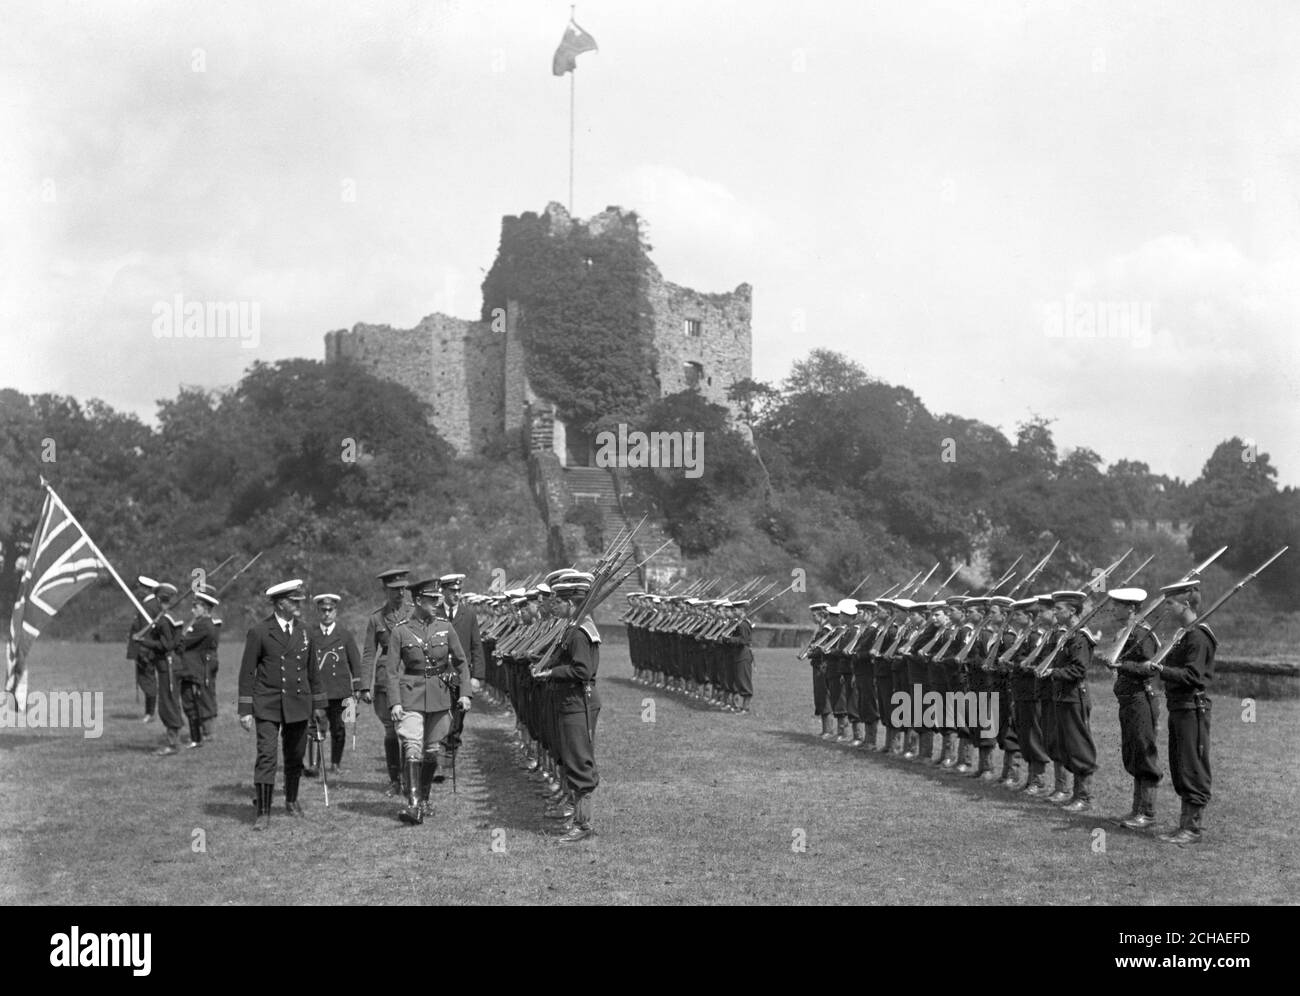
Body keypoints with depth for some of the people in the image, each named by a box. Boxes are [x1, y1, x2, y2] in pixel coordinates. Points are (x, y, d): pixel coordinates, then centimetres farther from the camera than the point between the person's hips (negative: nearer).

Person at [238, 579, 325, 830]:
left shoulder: (303, 631, 9)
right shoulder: (259, 631, -5)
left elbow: (312, 670, 16)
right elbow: (247, 673, -4)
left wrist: (318, 704, 16)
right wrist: (245, 710, -8)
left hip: (298, 705, 4)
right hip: (267, 706, -4)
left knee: (295, 757, 12)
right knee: (266, 756, -11)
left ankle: (291, 800, 33)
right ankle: (263, 812, -8)